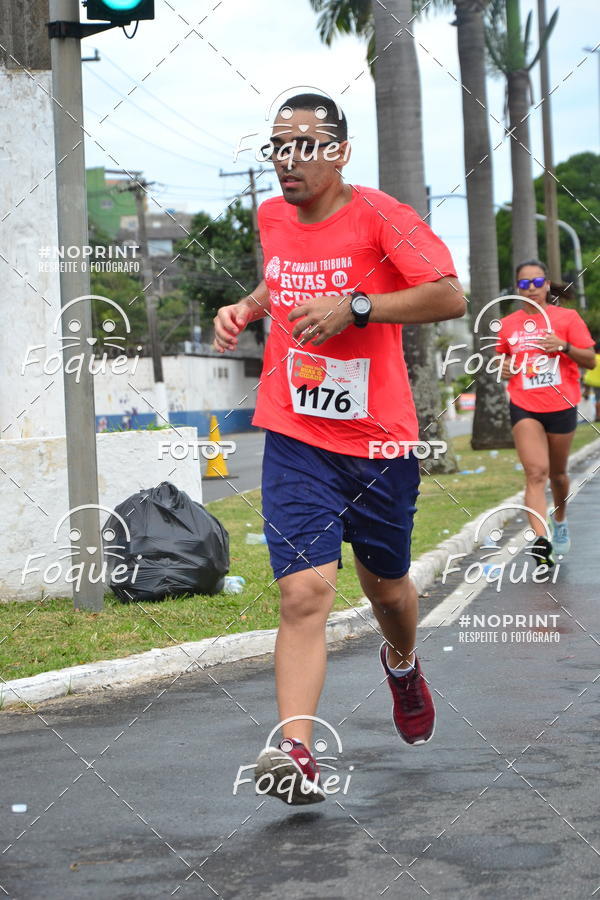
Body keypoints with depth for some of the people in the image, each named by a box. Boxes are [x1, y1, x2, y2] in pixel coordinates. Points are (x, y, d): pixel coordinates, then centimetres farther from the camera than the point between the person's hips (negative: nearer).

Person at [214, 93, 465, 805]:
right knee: (304, 590, -16)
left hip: (379, 440, -2)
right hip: (295, 440, 2)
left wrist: (353, 307, -27)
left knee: (386, 585, 17)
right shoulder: (272, 218, 7)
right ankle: (296, 752, -21)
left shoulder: (378, 215, -10)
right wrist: (245, 308, 9)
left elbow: (451, 296, -19)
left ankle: (402, 664, 52)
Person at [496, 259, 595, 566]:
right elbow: (503, 355, 24)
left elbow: (590, 360, -1)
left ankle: (560, 518, 45)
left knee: (557, 473, 15)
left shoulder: (567, 317, 0)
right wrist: (503, 366, 1)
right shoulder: (507, 325, 7)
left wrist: (564, 346, -18)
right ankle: (541, 540, -27)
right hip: (524, 407, 0)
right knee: (536, 472, -16)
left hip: (560, 406, 0)